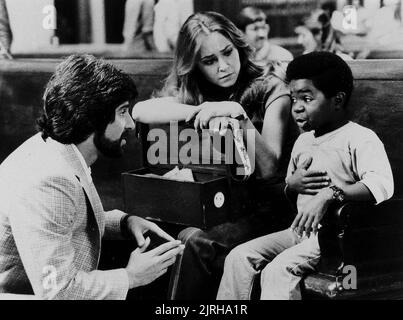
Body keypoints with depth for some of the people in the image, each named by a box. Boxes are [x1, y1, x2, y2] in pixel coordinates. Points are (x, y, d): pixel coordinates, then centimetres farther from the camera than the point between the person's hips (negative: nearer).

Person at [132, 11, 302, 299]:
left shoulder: (270, 89, -6)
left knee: (198, 243, -29)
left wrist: (240, 115, -26)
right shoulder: (190, 90, 5)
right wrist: (203, 110, -24)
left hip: (260, 207, -4)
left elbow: (268, 169, -14)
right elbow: (140, 111, -15)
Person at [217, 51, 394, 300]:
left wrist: (328, 195, -35)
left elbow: (382, 184, -27)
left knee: (277, 270, -26)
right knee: (239, 257, -6)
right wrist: (292, 184, 3)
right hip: (302, 230, 8)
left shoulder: (360, 138, -9)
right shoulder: (303, 141, 15)